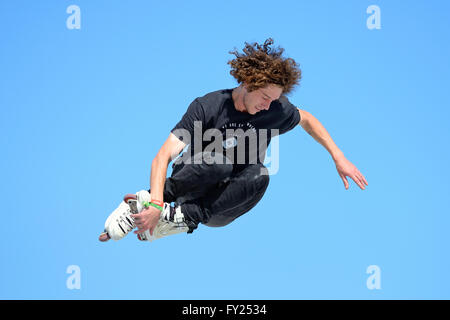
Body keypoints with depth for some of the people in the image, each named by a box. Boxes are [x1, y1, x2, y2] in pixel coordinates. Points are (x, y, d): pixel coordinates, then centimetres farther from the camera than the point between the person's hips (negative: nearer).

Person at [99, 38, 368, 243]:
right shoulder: (207, 107, -16)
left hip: (225, 204, 3)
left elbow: (306, 119, 18)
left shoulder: (275, 110, -5)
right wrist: (155, 204, -36)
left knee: (259, 174, -31)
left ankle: (182, 217, -32)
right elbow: (163, 157, -22)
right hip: (191, 187, -3)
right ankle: (147, 201, -21)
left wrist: (339, 157, 9)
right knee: (217, 160, -37)